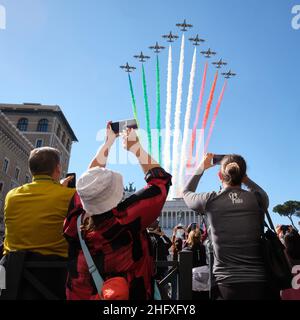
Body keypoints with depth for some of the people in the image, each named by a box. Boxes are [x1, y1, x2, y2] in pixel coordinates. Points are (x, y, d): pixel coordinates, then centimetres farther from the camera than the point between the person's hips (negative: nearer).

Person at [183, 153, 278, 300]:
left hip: (227, 283, -1)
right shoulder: (257, 199, -3)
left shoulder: (210, 200, -8)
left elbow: (186, 192, 15)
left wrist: (201, 167, 21)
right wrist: (243, 177, 18)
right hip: (260, 282, 2)